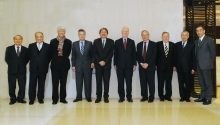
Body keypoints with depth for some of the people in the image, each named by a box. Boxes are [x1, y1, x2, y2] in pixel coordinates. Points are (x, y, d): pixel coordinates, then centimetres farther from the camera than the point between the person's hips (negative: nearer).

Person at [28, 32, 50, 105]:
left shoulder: (47, 46, 2)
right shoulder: (31, 46, 7)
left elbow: (49, 57, 5)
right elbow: (29, 56, 11)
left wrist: (46, 64, 2)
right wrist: (33, 62, 7)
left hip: (43, 68, -1)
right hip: (33, 68, 1)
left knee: (41, 84, 5)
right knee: (32, 84, 2)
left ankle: (40, 98, 15)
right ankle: (31, 99, 10)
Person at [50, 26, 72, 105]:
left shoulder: (68, 42, 2)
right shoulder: (53, 41, 3)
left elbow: (68, 53, 5)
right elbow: (51, 53, 6)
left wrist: (63, 59, 5)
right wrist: (55, 59, 6)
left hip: (64, 64, 0)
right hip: (55, 64, 0)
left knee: (63, 83, 6)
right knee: (55, 82, 2)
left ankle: (63, 98, 14)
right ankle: (55, 99, 9)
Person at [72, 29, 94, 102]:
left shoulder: (89, 43, 4)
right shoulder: (74, 44, 7)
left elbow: (92, 54, 6)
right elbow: (73, 55, 7)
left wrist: (92, 62, -6)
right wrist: (73, 65, 2)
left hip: (87, 66, -1)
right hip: (78, 66, 1)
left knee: (88, 82, 3)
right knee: (78, 82, 3)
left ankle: (88, 97, 12)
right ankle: (78, 97, 11)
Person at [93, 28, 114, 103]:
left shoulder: (111, 41, 5)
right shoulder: (96, 41, 8)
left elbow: (111, 53, -2)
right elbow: (94, 53, 2)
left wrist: (104, 61, -10)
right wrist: (99, 61, -10)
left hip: (107, 64, 0)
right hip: (98, 64, 1)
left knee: (106, 81, 1)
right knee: (98, 81, 2)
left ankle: (106, 97, 8)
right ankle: (98, 97, 8)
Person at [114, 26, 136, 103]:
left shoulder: (132, 42, 7)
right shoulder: (117, 42, 5)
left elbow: (134, 54, 6)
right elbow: (115, 54, 4)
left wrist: (134, 64, 1)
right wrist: (115, 64, 1)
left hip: (129, 65, 0)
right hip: (120, 65, 0)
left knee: (129, 82, 3)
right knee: (120, 82, 3)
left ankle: (129, 97, 11)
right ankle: (121, 97, 11)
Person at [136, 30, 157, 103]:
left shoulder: (153, 44, 1)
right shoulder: (139, 45, 11)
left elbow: (154, 55, -6)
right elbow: (137, 56, 9)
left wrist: (147, 64, -14)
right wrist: (141, 63, -7)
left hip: (150, 66, -3)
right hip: (141, 66, 3)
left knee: (151, 82, 0)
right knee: (143, 82, 4)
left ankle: (151, 97, 8)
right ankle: (144, 96, 12)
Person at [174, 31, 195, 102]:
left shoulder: (191, 45, 1)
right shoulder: (177, 45, 8)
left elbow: (193, 57, -2)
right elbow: (175, 56, 8)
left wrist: (193, 68, -6)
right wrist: (174, 65, 1)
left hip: (188, 67, -2)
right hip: (179, 67, 2)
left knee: (188, 83, 5)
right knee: (181, 83, 5)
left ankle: (187, 97, 15)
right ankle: (182, 97, 12)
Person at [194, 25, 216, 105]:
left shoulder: (209, 40, -3)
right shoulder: (196, 41, 16)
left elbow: (213, 53, -3)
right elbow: (197, 53, 14)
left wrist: (210, 63, -5)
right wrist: (196, 64, 6)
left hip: (206, 65, -6)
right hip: (199, 65, 6)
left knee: (208, 82, 0)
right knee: (202, 83, 11)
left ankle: (208, 99, 5)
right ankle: (203, 97, 19)